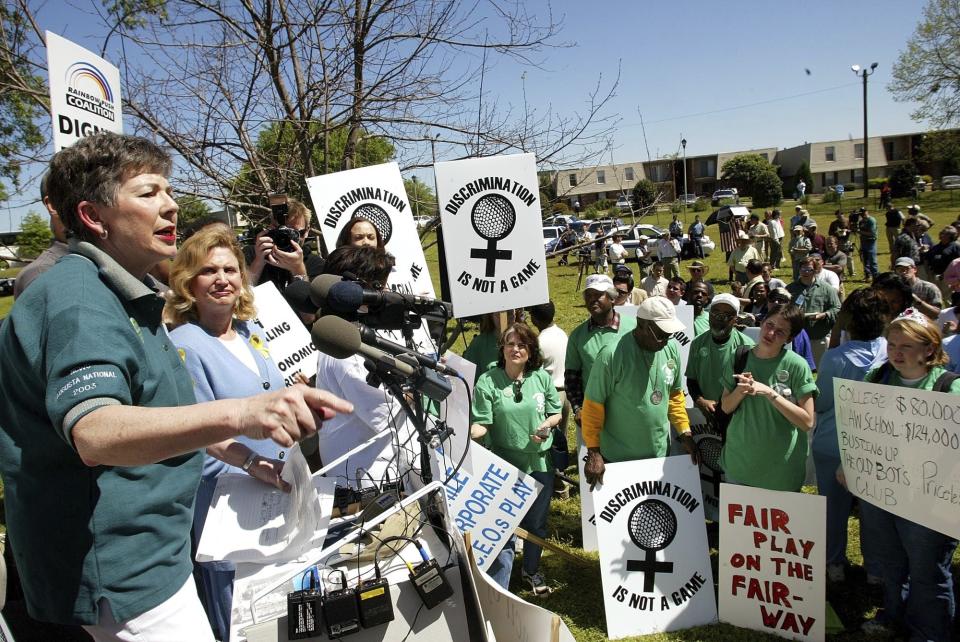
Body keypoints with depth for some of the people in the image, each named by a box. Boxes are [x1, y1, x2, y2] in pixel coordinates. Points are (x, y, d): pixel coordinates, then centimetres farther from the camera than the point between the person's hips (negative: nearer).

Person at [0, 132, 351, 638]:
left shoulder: (127, 296, 12)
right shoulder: (75, 298, -22)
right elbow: (95, 432, -40)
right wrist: (238, 413, -56)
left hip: (148, 554, 10)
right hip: (118, 572, -10)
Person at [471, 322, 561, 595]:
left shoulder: (542, 377, -1)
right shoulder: (487, 381, -10)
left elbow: (556, 413, 8)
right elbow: (482, 424, -10)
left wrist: (547, 425, -13)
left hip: (539, 463, 4)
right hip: (504, 466, -3)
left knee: (536, 524, 20)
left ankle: (532, 570, 45)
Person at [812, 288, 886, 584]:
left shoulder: (834, 358, -21)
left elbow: (819, 403, -12)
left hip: (832, 446, -2)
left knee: (834, 507, 15)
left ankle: (834, 564, 30)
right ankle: (876, 568, 32)